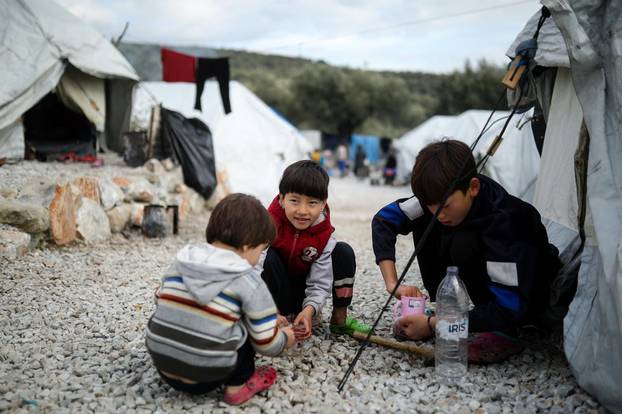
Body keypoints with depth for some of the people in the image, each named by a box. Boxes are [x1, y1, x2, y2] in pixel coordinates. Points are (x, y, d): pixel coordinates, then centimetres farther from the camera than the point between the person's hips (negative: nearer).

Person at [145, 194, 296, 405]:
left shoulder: (181, 261, 2)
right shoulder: (249, 281, -10)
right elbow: (268, 344, -6)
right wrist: (285, 338, 16)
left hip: (163, 366, 5)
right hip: (205, 377, -5)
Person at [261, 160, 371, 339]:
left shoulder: (324, 236, -16)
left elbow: (320, 284, -16)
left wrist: (309, 309, -37)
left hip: (303, 295, 3)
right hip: (274, 294, -3)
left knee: (344, 252, -13)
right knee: (268, 258, -33)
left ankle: (340, 318, -2)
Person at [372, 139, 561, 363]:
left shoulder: (505, 220, -36)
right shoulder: (438, 196, -19)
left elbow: (509, 309, -37)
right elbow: (384, 219, -10)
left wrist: (433, 325, -36)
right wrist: (392, 283, -21)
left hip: (526, 301, -6)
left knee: (465, 244, -33)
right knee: (423, 223, -11)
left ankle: (504, 335, -17)